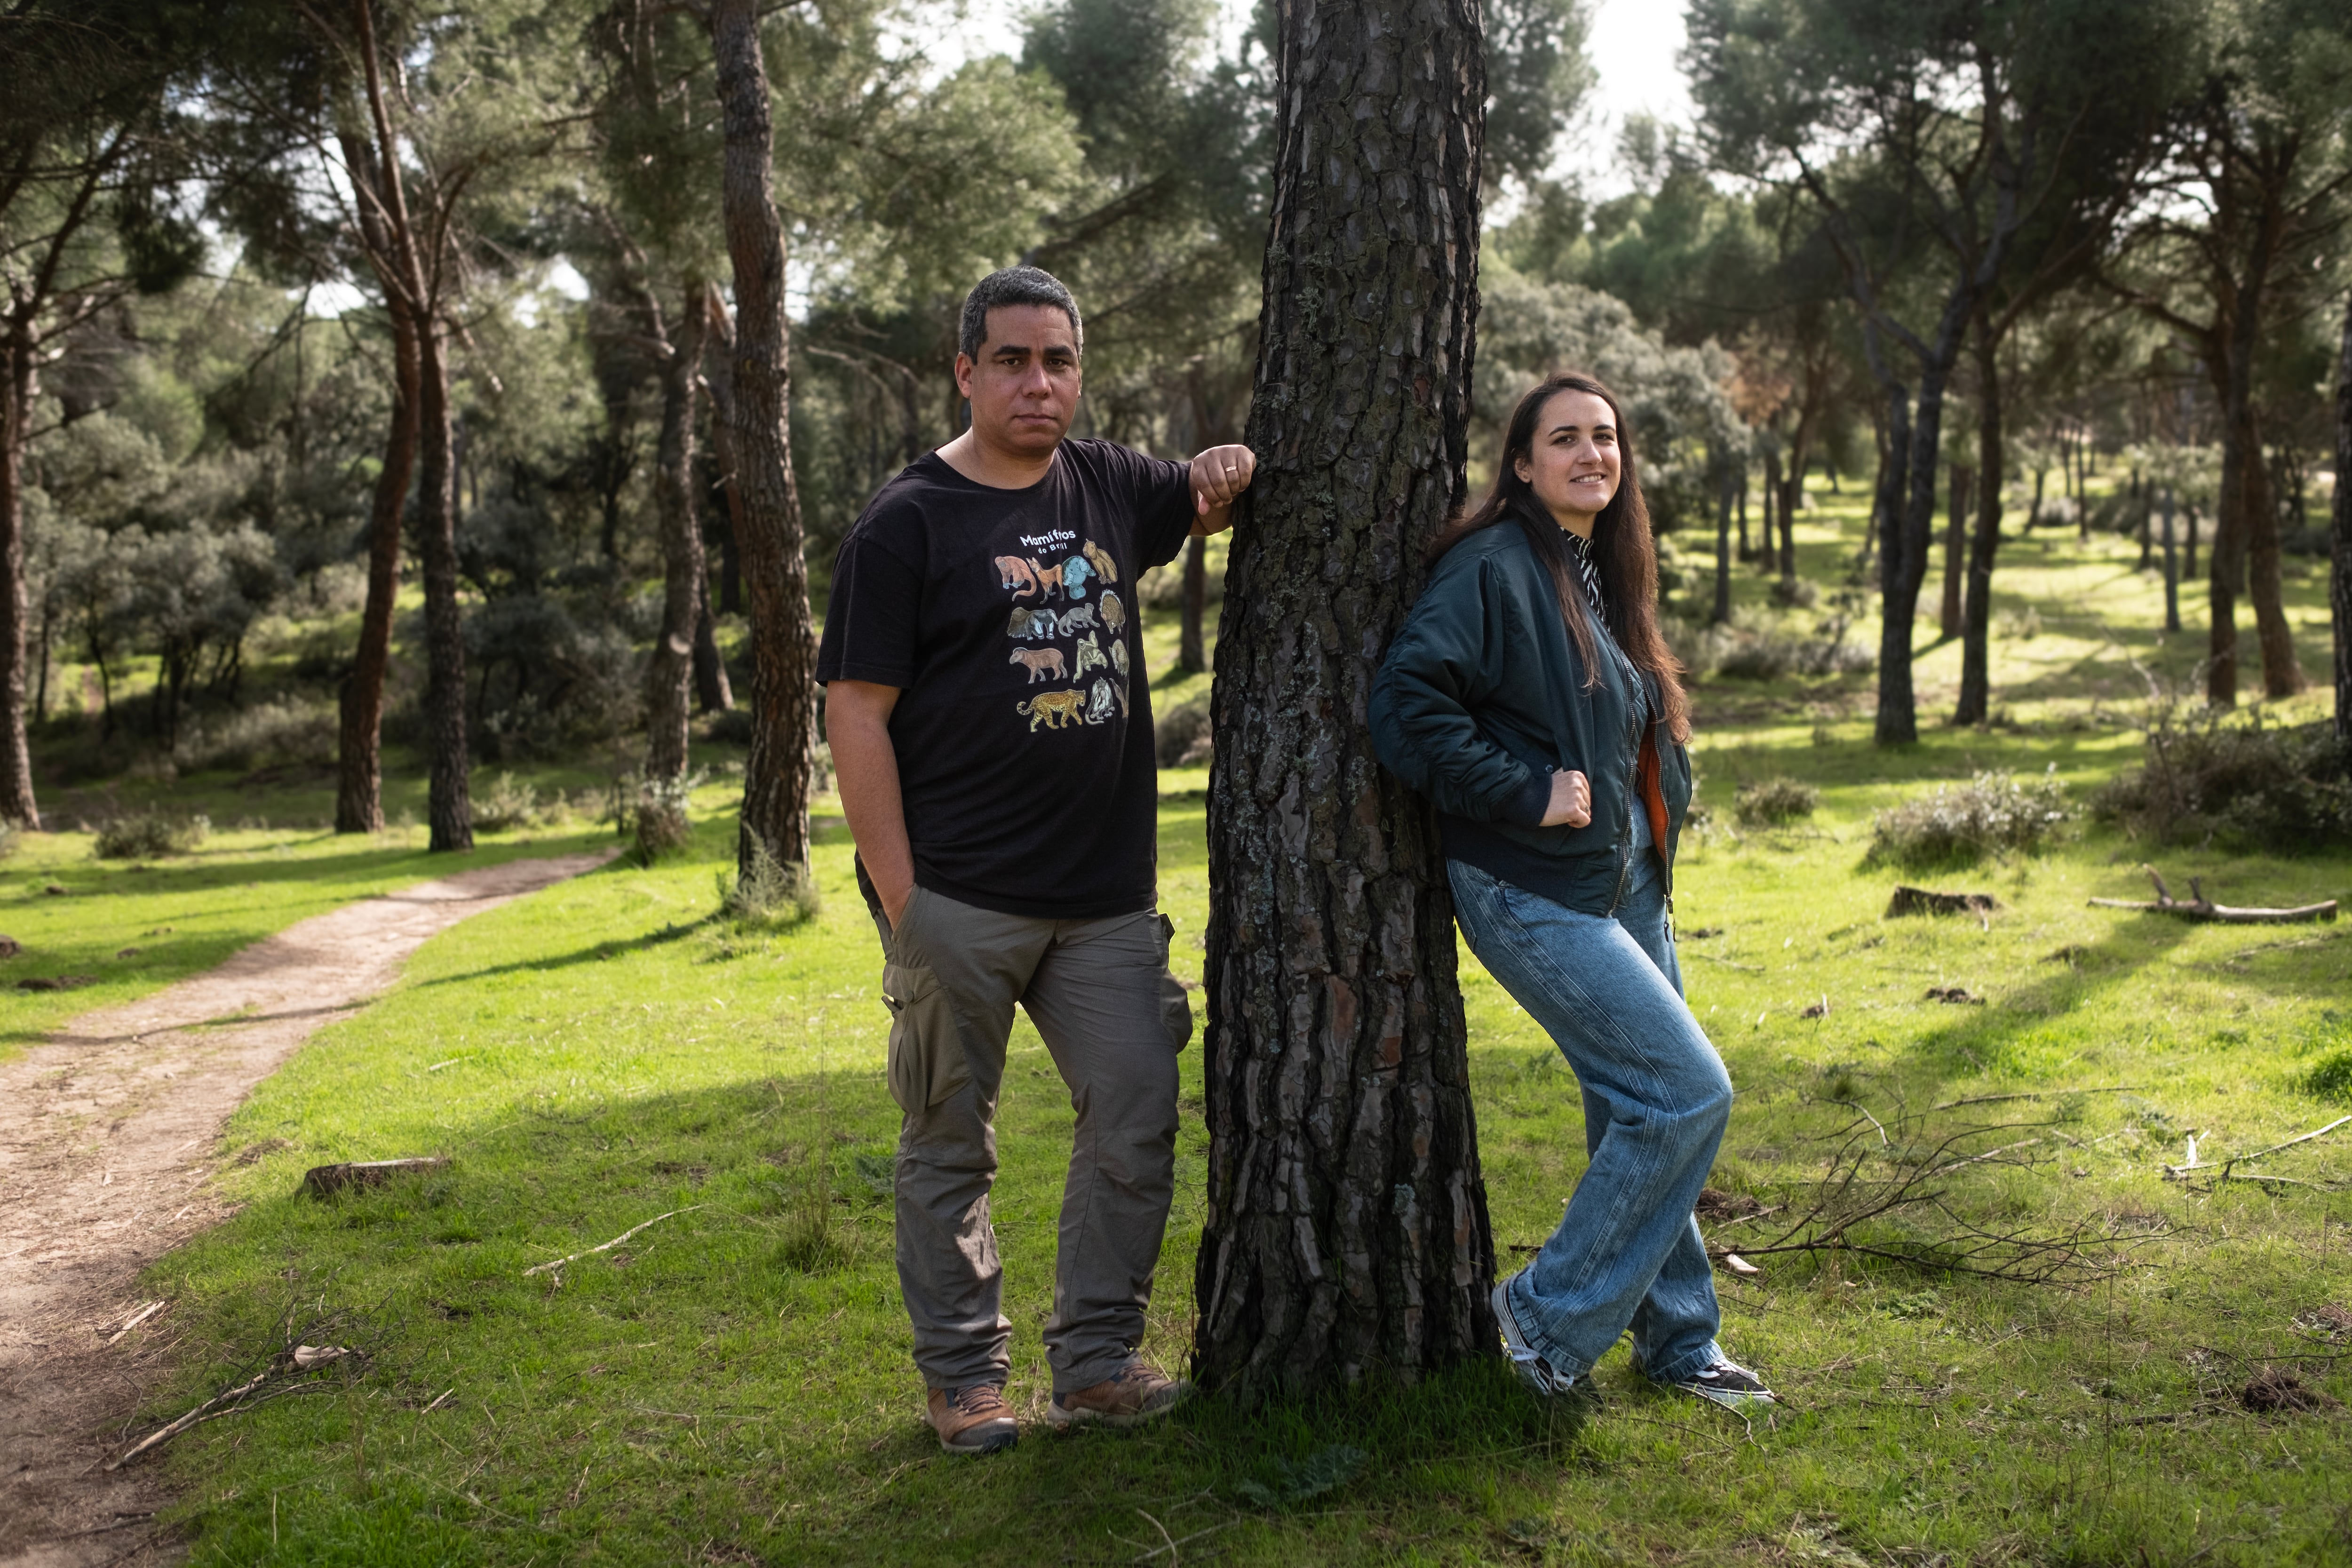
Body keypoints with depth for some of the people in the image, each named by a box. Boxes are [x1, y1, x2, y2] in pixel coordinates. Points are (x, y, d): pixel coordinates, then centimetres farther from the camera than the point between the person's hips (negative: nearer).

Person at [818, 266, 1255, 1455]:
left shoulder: (1107, 486, 10)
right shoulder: (908, 523, -6)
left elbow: (1209, 507, 29)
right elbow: (855, 713, -9)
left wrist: (1233, 470, 2)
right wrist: (898, 899, -14)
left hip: (1106, 893, 5)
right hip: (959, 901, -5)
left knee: (1138, 1117, 5)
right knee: (951, 1143, 5)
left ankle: (1097, 1359, 18)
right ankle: (963, 1377, 19)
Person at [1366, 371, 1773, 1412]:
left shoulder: (1602, 577, 13)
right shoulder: (1494, 567, -14)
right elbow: (1408, 705, -26)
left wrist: (1654, 819, 11)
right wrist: (1527, 795, -22)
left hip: (1624, 883, 9)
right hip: (1534, 893, -9)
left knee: (1639, 1112, 15)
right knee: (1690, 1092, -11)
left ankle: (1678, 1338, 29)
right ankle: (1550, 1317, 3)